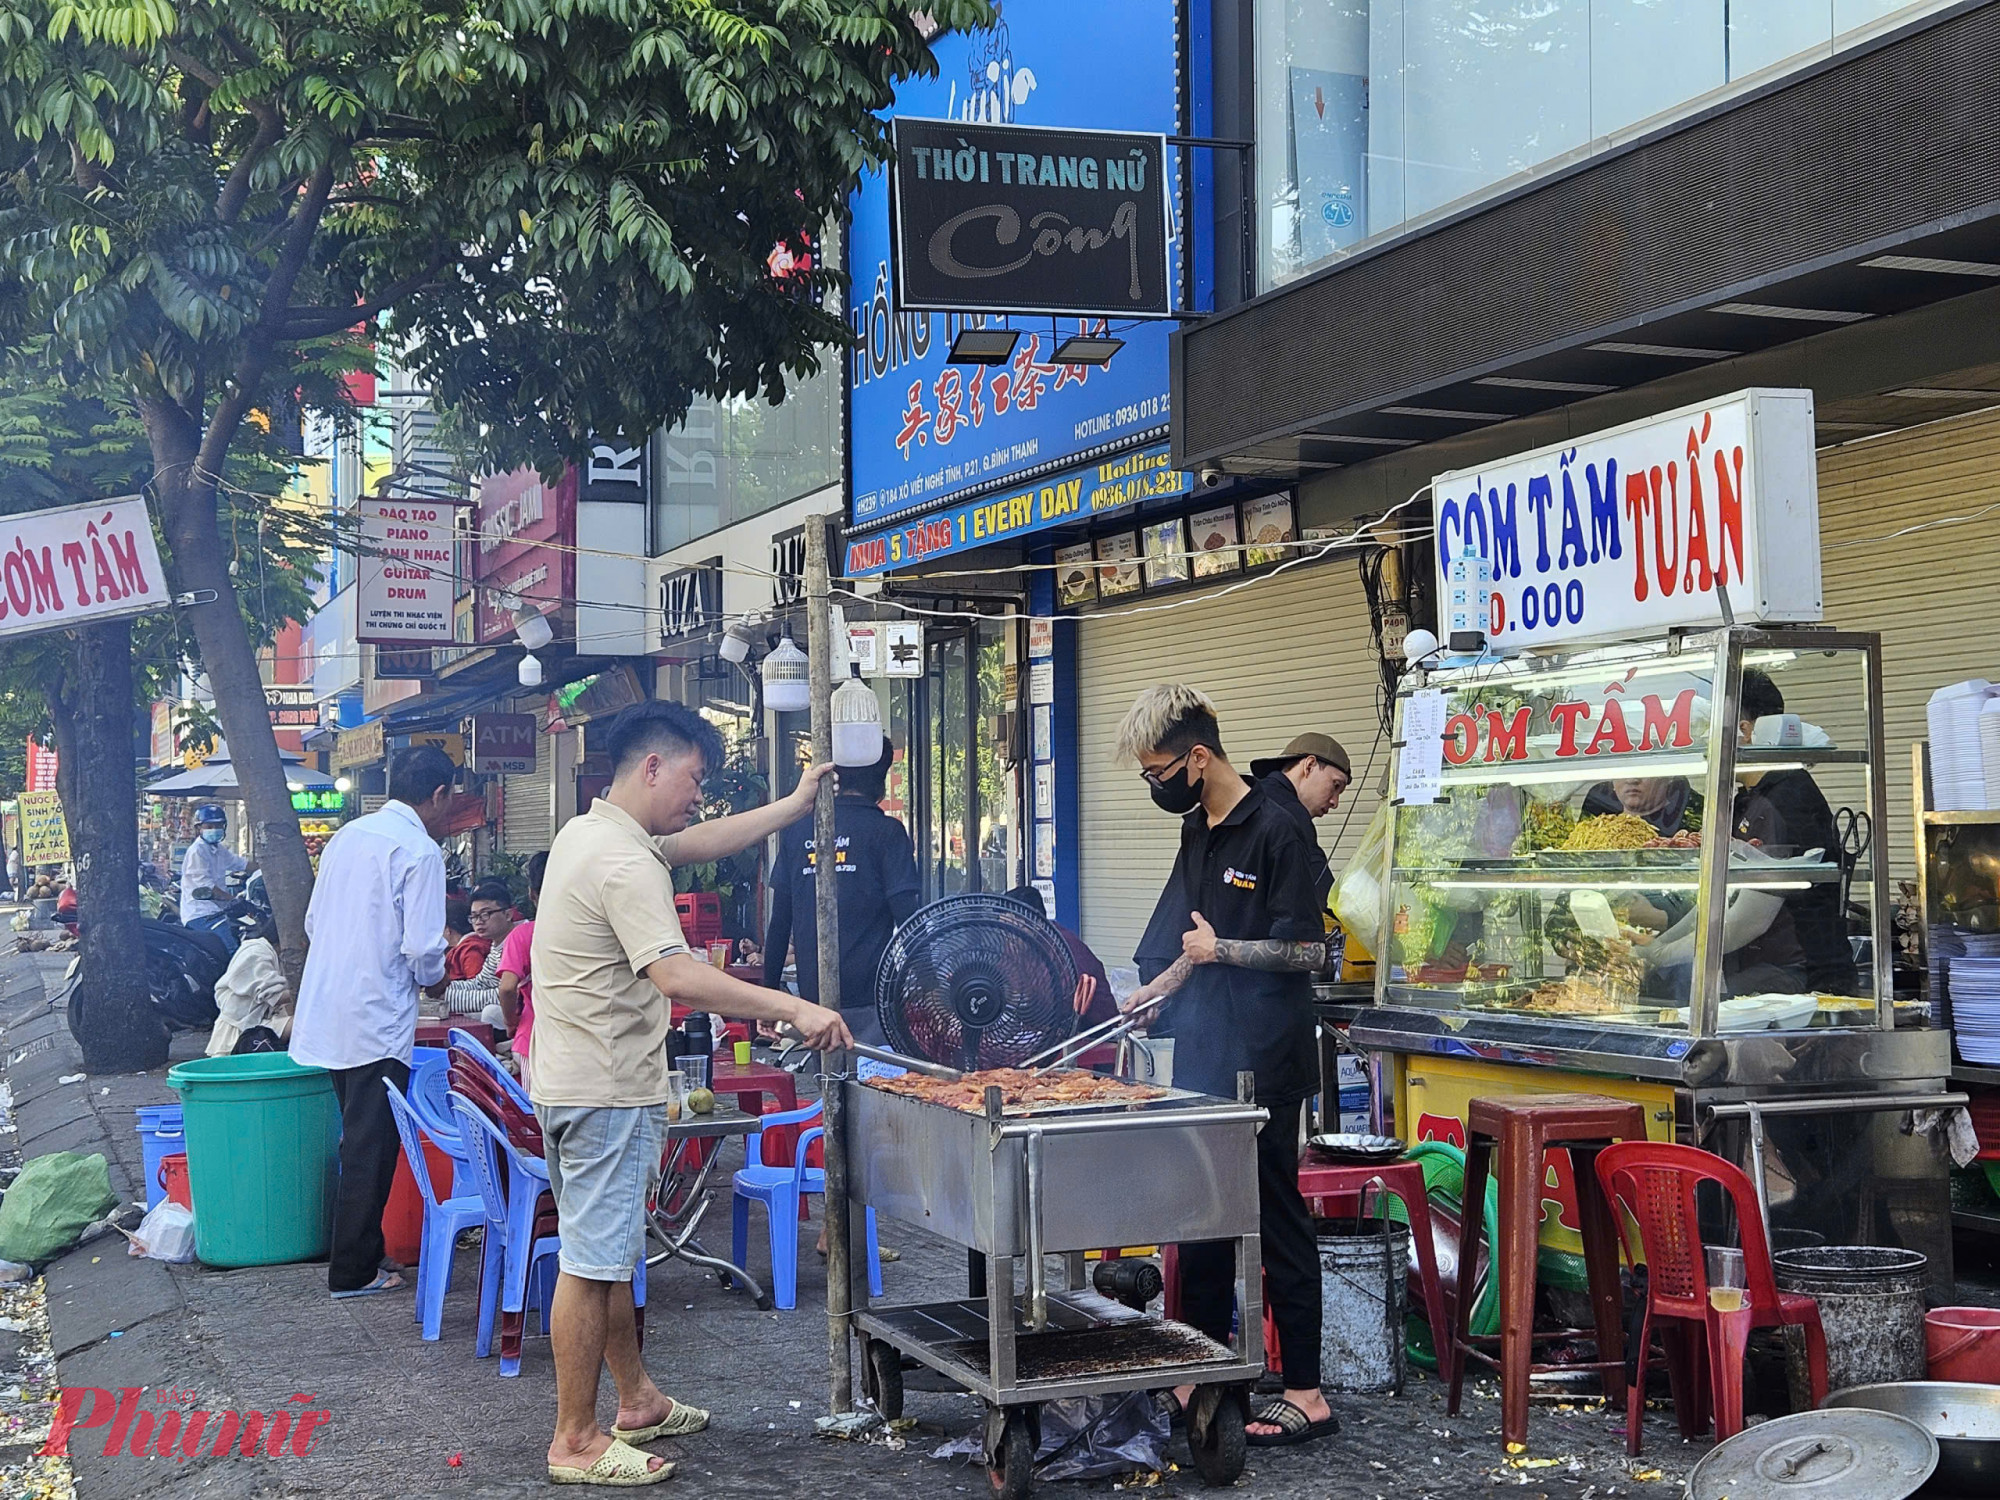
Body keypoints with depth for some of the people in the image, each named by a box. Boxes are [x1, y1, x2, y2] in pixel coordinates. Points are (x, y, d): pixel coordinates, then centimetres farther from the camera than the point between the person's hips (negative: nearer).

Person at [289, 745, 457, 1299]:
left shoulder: (347, 836, 11)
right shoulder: (420, 851, -13)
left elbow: (313, 922, 16)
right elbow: (423, 948, -17)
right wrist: (433, 978, 4)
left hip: (325, 1015, 8)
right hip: (378, 1021, -8)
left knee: (360, 1142, 19)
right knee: (371, 1149, 1)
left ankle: (356, 1256, 26)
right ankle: (354, 1271, 7)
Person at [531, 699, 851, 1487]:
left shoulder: (588, 832, 11)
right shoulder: (625, 862, -21)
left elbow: (697, 844, 24)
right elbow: (676, 976, -32)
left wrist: (793, 805, 23)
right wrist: (796, 1010, -32)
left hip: (573, 1081, 11)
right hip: (606, 1090, -11)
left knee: (609, 1253, 19)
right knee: (592, 1265, -4)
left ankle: (637, 1400, 31)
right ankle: (575, 1442, 2)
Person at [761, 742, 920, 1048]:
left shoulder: (797, 831, 8)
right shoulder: (886, 832, -5)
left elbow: (779, 921, 11)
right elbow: (906, 916, -8)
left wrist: (770, 988, 18)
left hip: (813, 996, 4)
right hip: (868, 998, -4)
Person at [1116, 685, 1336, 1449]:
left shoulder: (1274, 829, -14)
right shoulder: (1197, 830, 12)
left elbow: (1309, 951, -16)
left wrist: (1222, 950, -16)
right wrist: (1159, 988, 17)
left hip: (1261, 1066, -9)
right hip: (1202, 1059, 9)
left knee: (1275, 1219, -3)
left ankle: (1306, 1393, 5)